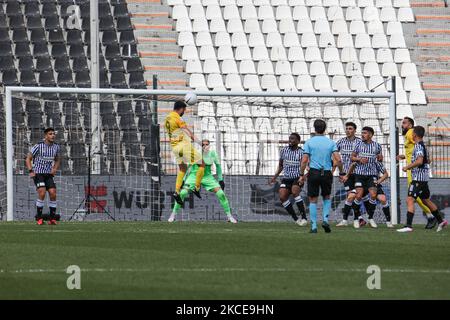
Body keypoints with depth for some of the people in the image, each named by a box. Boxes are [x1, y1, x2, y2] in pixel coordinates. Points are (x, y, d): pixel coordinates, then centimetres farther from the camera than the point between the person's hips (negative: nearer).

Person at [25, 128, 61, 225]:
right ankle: (39, 217, -10)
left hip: (48, 174, 5)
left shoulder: (56, 147, 3)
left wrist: (55, 169, 1)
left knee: (53, 193, -10)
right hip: (38, 173, -5)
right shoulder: (38, 146, -12)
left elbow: (57, 160, 21)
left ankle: (52, 218, 1)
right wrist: (31, 171, -16)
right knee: (42, 193, -21)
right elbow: (28, 159, -4)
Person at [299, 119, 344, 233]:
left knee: (313, 200, 6)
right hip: (327, 173, 2)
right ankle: (325, 220, 3)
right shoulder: (331, 142, 3)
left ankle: (314, 226, 2)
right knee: (327, 198, 21)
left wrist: (302, 175, 2)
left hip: (314, 173, -2)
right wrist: (341, 173, 6)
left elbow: (304, 160, -5)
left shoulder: (309, 142, -1)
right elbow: (338, 160, -5)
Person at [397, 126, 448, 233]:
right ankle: (441, 221, 29)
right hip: (423, 178, 10)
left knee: (410, 200, -15)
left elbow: (419, 161, -26)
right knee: (426, 200, 21)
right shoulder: (422, 145, 16)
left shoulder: (419, 146, -14)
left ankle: (408, 226, -22)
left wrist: (407, 167, -16)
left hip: (418, 178, -10)